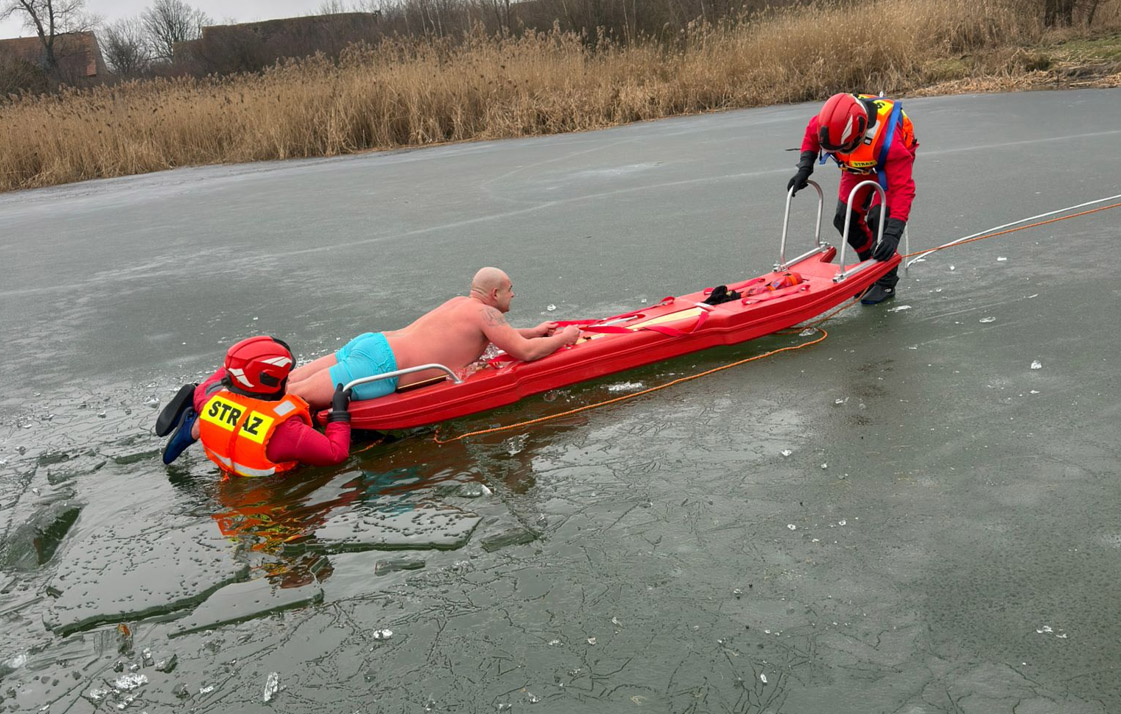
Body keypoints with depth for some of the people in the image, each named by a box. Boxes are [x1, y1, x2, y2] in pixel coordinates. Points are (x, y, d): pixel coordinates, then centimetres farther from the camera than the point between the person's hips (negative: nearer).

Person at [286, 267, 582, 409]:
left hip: (371, 342, 9)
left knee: (286, 383, 8)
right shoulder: (485, 312, -7)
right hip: (379, 366, -9)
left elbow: (484, 335, 38)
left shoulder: (462, 302, 19)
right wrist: (563, 338, 8)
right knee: (295, 395, -14)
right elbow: (526, 352, -9)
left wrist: (533, 331, 36)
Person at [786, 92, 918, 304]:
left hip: (889, 165, -5)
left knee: (879, 217, -22)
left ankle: (886, 282, -8)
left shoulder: (889, 141, -45)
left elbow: (903, 189, -45)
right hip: (858, 166, 6)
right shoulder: (830, 121, -32)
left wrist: (893, 233, -53)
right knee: (845, 218, 1)